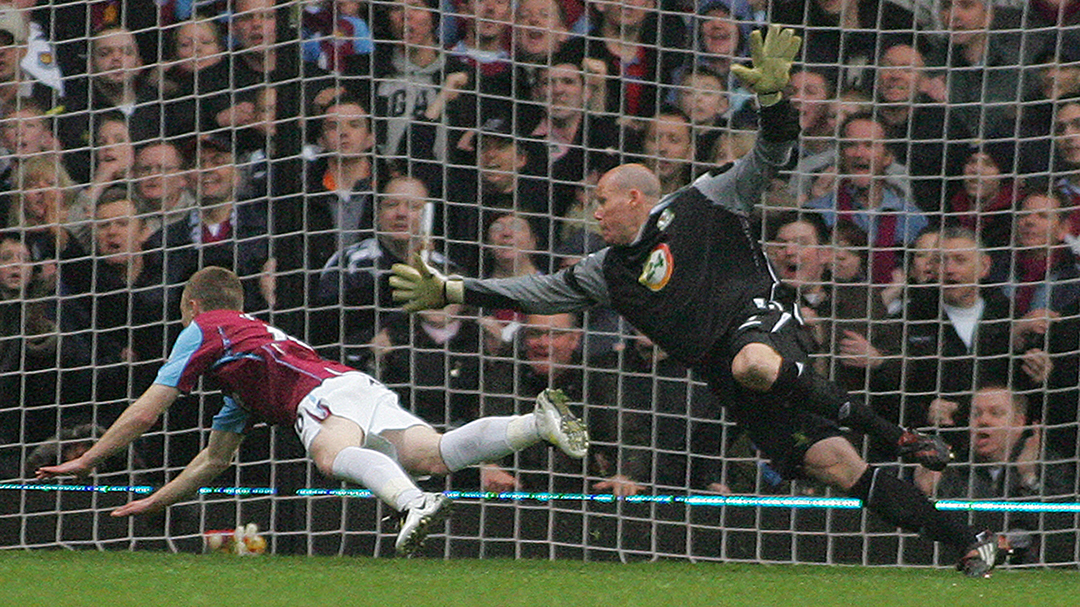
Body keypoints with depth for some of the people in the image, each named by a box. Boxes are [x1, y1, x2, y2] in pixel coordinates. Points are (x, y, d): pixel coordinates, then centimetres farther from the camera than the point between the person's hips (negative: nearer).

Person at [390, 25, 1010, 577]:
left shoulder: (701, 205, 8)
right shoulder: (610, 271, 23)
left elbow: (769, 159, 3)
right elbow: (540, 293, 23)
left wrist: (772, 95, -15)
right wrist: (449, 291, 18)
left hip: (759, 319, -5)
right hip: (727, 375, 5)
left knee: (752, 365, -42)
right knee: (834, 465, -9)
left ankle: (893, 433, -25)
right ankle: (971, 545, -9)